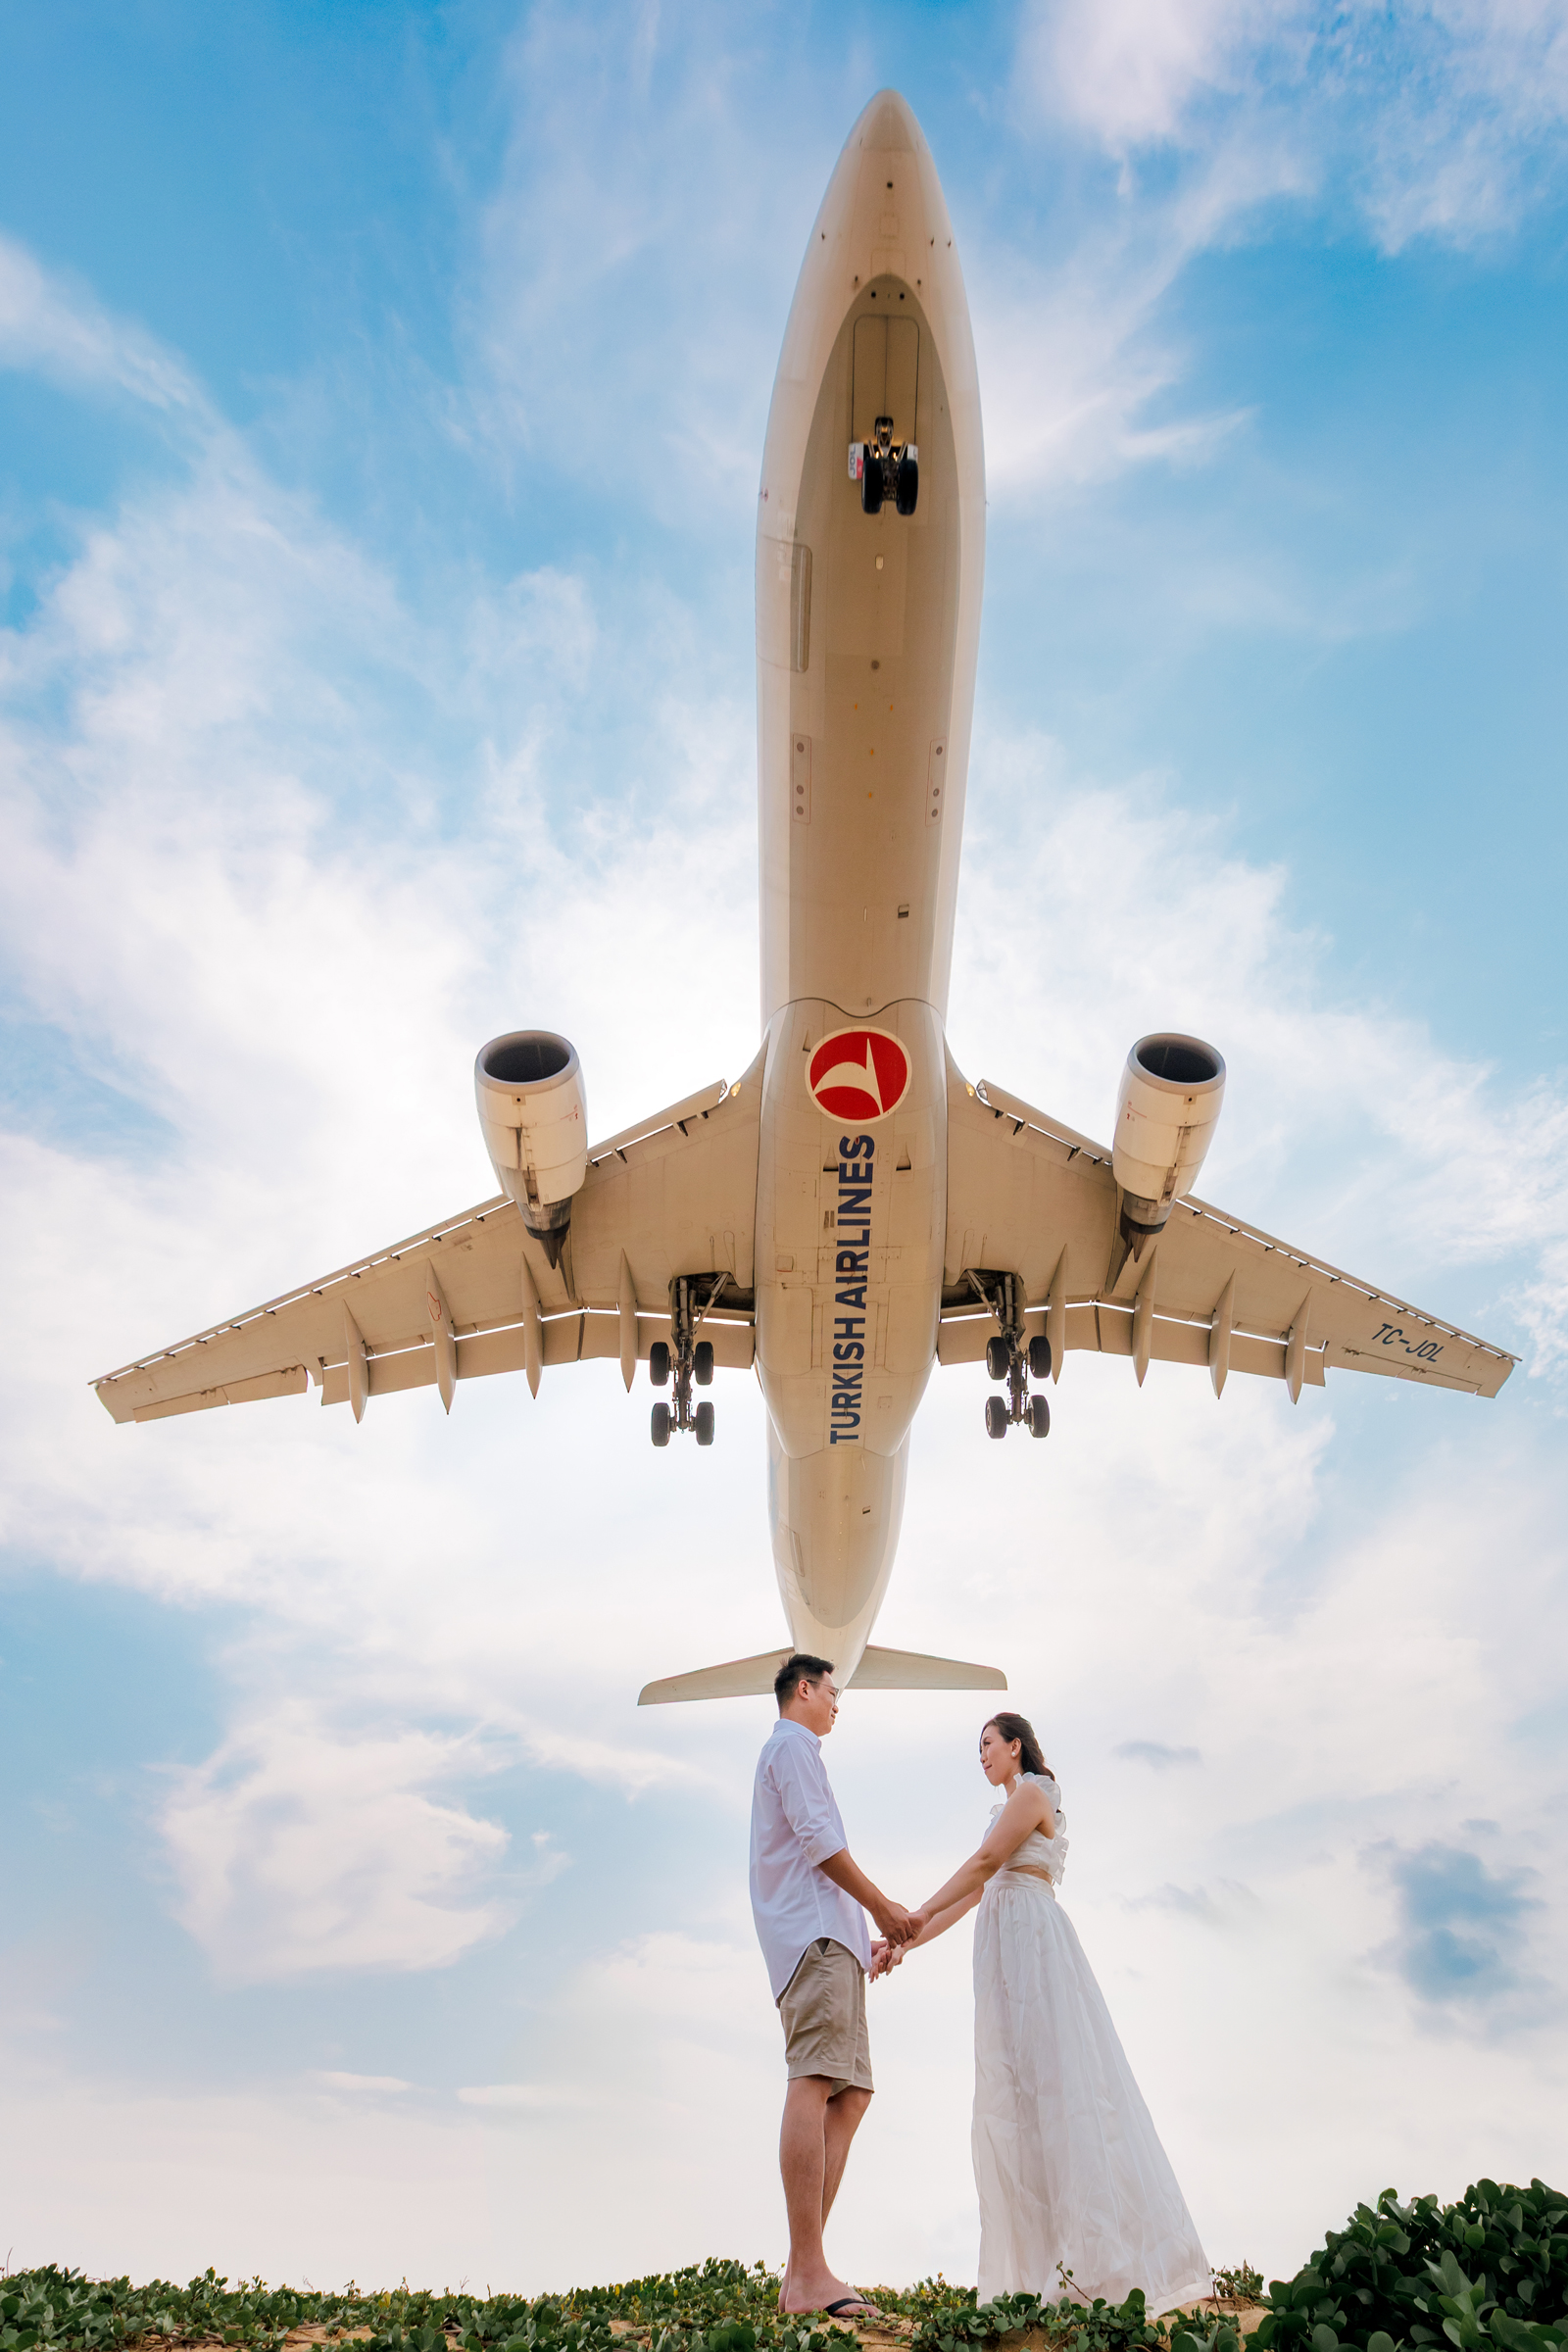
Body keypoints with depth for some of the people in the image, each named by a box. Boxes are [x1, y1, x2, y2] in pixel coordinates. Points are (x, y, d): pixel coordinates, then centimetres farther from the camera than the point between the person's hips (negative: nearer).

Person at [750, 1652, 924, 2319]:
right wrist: (881, 1906, -5)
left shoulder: (789, 1751, 31)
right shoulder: (792, 1745, 0)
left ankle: (801, 2272, 0)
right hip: (816, 1934, -10)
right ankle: (809, 2276, -21)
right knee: (814, 2085, -16)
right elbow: (817, 1839, -12)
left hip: (825, 1939, 10)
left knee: (849, 2093, 3)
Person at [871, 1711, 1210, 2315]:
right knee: (1016, 2094, 3)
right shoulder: (1009, 1807, 25)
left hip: (1030, 1936, -9)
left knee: (1049, 2080, -12)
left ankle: (1095, 2260, -11)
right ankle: (1044, 2265, 3)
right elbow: (972, 1893, 21)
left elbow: (982, 1864, -10)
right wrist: (907, 1943, 13)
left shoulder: (1032, 1792, -1)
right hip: (1005, 1948, 9)